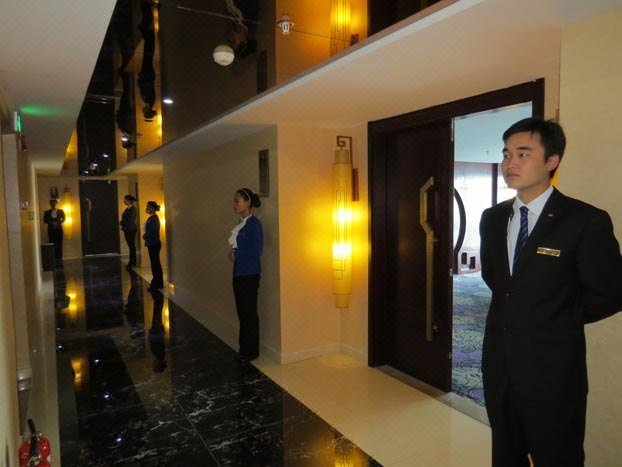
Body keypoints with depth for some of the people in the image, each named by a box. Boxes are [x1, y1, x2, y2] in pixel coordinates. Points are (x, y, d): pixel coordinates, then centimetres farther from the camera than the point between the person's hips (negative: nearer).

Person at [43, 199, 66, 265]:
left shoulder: (60, 211, 8)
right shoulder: (47, 212, 7)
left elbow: (63, 218, 7)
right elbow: (45, 220, 3)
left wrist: (59, 222, -8)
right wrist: (51, 223, -12)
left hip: (59, 229, 0)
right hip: (51, 230, 0)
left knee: (59, 244, -1)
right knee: (52, 244, -2)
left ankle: (59, 258, 4)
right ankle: (53, 258, 1)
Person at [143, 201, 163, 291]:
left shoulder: (154, 218, -17)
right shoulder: (151, 218, 12)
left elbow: (153, 232, -23)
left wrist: (145, 236, -8)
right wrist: (145, 235, 1)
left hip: (154, 244, -10)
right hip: (152, 244, 10)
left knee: (155, 264, -2)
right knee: (155, 264, 15)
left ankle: (157, 284, 6)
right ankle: (157, 283, 23)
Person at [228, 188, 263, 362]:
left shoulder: (254, 224, -14)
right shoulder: (241, 223, 11)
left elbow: (257, 251, -19)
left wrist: (236, 254, -11)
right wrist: (233, 252, -2)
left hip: (249, 274, -8)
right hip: (239, 272, 8)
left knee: (249, 312, 2)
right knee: (242, 312, 14)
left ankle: (251, 351, 16)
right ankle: (244, 348, 27)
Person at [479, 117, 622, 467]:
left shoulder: (586, 221, -14)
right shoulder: (492, 218, 4)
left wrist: (562, 320, 0)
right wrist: (515, 311, 10)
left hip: (552, 372, -5)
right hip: (499, 364, 5)